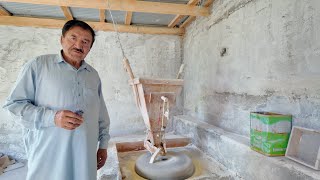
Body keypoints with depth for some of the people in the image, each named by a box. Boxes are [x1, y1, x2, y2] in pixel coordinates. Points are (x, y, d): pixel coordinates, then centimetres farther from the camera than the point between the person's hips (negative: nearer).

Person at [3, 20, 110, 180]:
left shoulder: (94, 75, 10)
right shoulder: (38, 65, -3)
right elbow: (14, 103, -5)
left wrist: (103, 144, 12)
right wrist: (52, 117, -19)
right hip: (48, 156, -3)